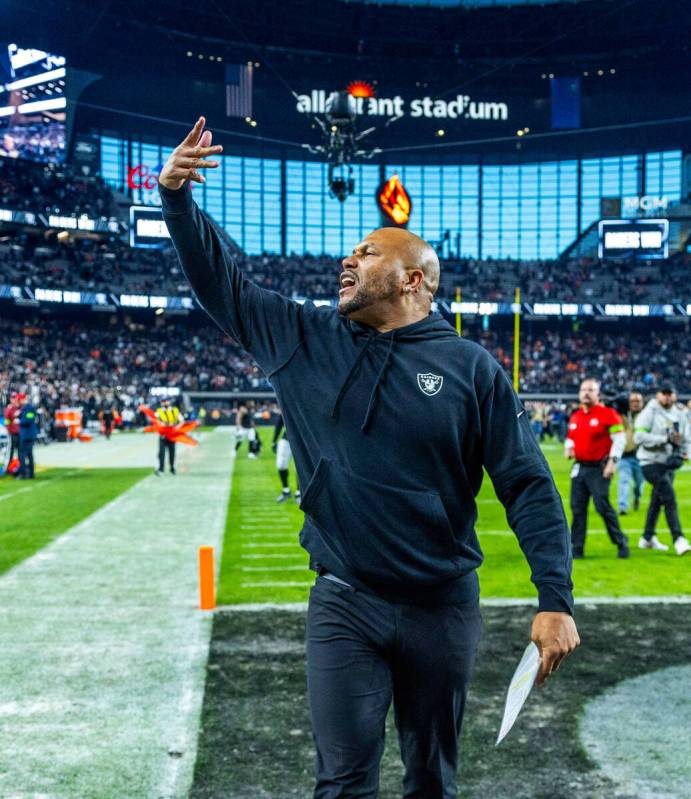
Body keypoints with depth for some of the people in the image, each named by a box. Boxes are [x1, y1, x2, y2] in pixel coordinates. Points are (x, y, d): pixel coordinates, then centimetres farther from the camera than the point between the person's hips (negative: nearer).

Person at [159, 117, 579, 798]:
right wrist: (176, 197, -4)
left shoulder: (472, 369, -5)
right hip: (343, 606, 1)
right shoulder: (305, 339, 2)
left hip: (443, 608, 0)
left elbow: (528, 488, -7)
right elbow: (221, 283, 7)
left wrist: (556, 602, -13)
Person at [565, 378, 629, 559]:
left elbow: (620, 438, -10)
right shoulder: (575, 417, 12)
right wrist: (568, 447, 3)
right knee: (577, 509, 6)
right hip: (579, 468, 6)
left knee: (603, 506, -10)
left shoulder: (608, 414, -7)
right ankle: (576, 548, 13)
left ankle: (621, 543, 6)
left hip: (599, 469, -6)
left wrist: (612, 461, -17)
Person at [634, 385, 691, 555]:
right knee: (669, 497, -17)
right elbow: (639, 436, -20)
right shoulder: (649, 412, -10)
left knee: (658, 501, 15)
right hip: (651, 462, -7)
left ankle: (647, 538, 28)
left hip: (669, 464, 7)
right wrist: (665, 439, -23)